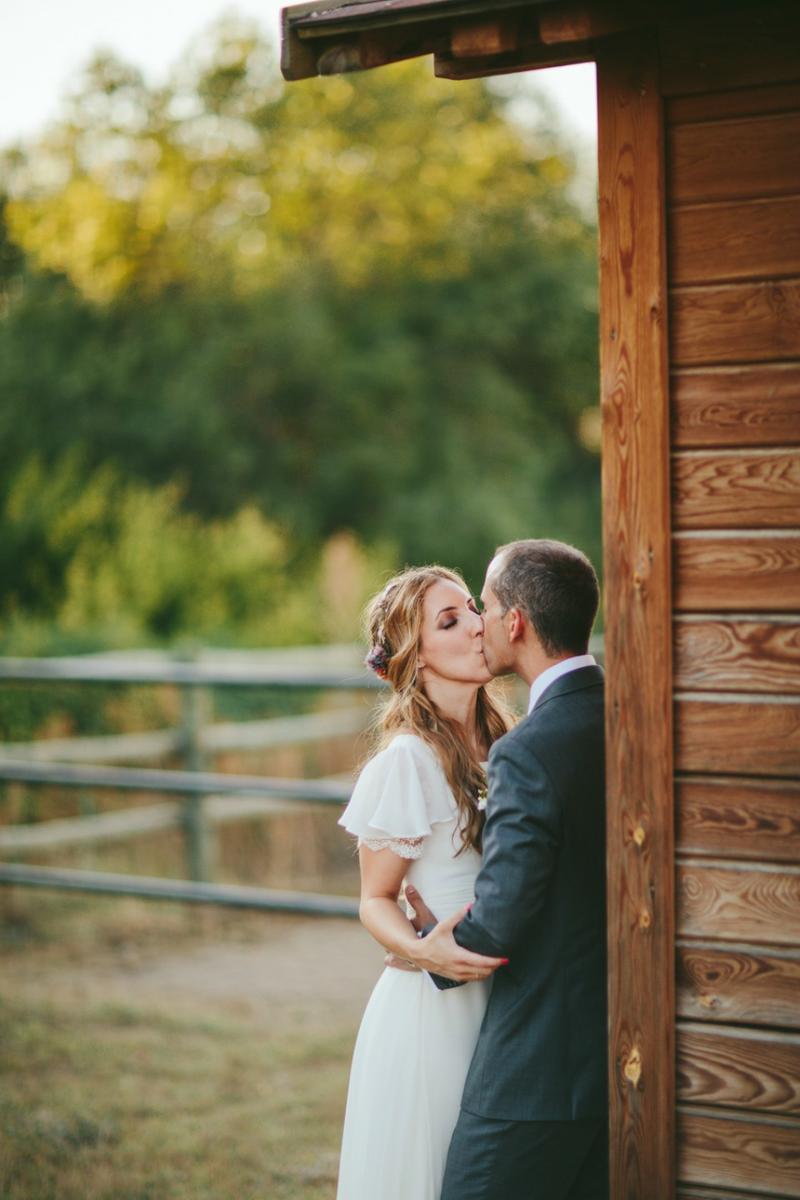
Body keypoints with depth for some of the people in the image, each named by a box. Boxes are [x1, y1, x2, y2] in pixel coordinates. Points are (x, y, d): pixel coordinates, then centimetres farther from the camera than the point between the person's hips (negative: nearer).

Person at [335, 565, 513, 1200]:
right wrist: (429, 952, -26)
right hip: (433, 1005, -6)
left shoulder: (503, 741, 6)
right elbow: (376, 901, -9)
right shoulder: (407, 761, -14)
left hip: (505, 999, 6)